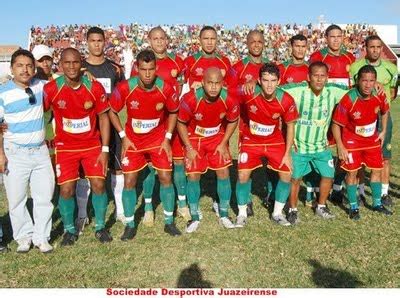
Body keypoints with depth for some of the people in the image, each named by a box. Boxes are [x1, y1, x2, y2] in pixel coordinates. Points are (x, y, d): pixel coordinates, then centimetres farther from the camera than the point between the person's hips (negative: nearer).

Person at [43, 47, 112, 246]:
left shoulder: (95, 87, -10)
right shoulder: (51, 89, -13)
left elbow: (103, 118, -3)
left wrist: (105, 149, -6)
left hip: (92, 145, 1)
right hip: (65, 147, 0)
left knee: (98, 184, -2)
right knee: (66, 189, -2)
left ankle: (100, 227, 19)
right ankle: (69, 230, 21)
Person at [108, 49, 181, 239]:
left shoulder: (166, 88, -18)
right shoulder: (125, 88, -20)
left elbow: (173, 112, 0)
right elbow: (112, 111, -4)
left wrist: (167, 138, -5)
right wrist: (123, 137, -8)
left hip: (158, 139, 0)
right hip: (132, 140, 0)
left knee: (166, 178, 0)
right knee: (129, 181, -1)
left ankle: (169, 222, 17)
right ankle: (130, 225, 16)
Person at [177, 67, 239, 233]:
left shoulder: (229, 100, -22)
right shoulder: (190, 99, -28)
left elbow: (232, 121, -1)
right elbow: (181, 123, -12)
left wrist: (223, 143, -6)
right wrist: (189, 148, -13)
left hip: (218, 138, 2)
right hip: (194, 139, -2)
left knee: (224, 173, -2)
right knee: (193, 176, -4)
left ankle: (224, 215, 16)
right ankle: (194, 217, 13)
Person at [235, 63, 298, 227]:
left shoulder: (286, 100, -19)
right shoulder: (248, 94, -27)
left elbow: (290, 126, -6)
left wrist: (287, 154, -6)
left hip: (275, 141, 2)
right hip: (250, 140, -2)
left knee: (286, 174, -1)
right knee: (243, 175, -12)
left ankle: (277, 213, 20)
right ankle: (242, 213, 11)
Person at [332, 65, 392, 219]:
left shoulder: (380, 96, -14)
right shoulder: (348, 100, -27)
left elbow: (385, 112, 10)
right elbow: (336, 124, -20)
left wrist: (383, 132, 7)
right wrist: (340, 147, -20)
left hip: (372, 140, 5)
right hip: (351, 141, -5)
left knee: (377, 170, 11)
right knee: (352, 172, -2)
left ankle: (377, 204, 30)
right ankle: (353, 207, 16)